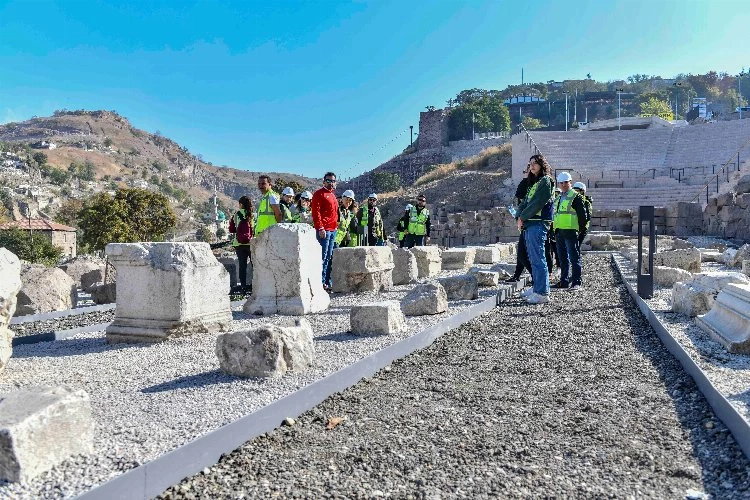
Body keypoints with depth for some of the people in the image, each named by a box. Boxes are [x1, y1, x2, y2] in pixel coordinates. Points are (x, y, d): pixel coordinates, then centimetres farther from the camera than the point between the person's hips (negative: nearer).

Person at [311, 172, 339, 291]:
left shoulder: (333, 195, 22)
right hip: (324, 230, -9)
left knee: (329, 257, 10)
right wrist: (320, 228, -20)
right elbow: (316, 212, -13)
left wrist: (336, 224, 16)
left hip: (333, 230, 9)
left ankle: (328, 283, 14)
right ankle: (321, 283, -9)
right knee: (323, 256, -10)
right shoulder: (319, 194, -4)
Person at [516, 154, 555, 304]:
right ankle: (537, 287, 23)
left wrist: (523, 217, -9)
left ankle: (542, 293, -10)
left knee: (537, 258, -11)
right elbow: (525, 201, 17)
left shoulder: (545, 181, -6)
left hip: (538, 224, -10)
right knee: (533, 257, 14)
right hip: (529, 224, 10)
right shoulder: (534, 183, 23)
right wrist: (519, 216, 1)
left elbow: (537, 203, -15)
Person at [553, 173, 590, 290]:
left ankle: (576, 282, -1)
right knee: (563, 258, 11)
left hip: (571, 232, -8)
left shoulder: (576, 197, -4)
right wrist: (555, 230, 19)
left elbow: (583, 215, -8)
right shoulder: (558, 198, 20)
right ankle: (564, 281, 18)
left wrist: (582, 231, -10)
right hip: (559, 232, 8)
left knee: (574, 257, -4)